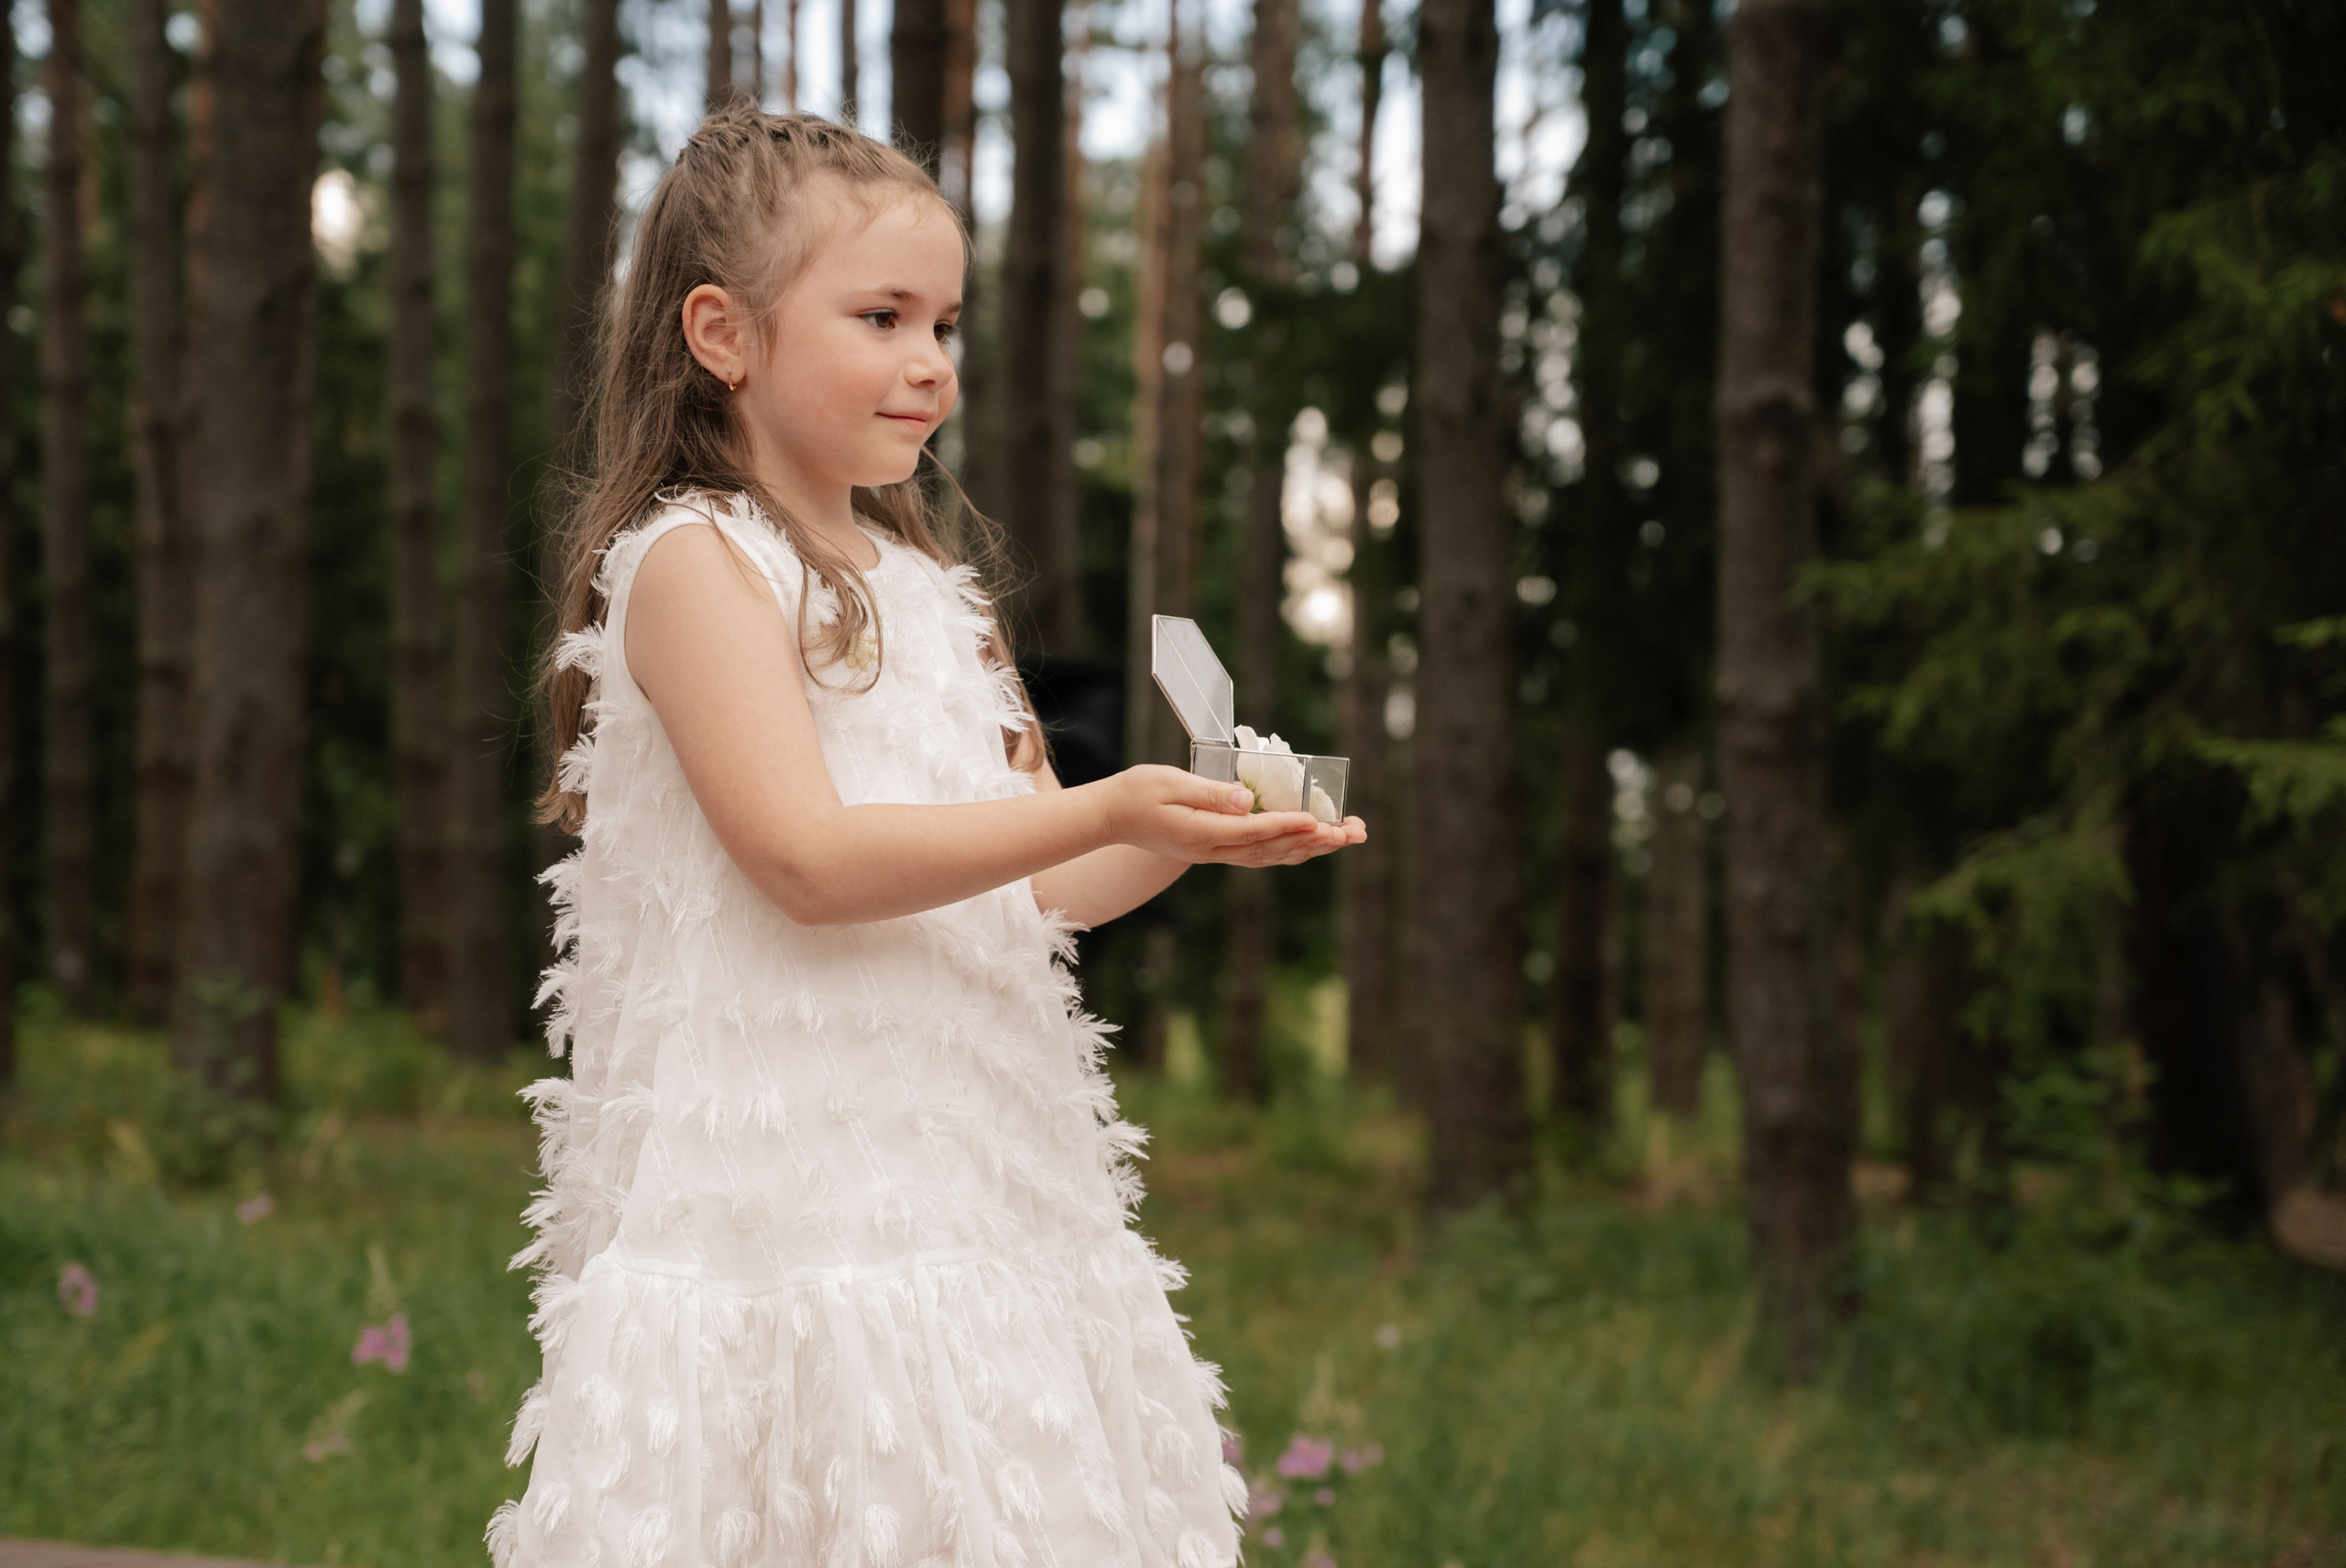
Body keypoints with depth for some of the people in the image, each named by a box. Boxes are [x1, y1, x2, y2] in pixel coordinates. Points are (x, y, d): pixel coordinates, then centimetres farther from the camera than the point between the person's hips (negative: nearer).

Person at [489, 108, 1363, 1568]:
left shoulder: (918, 583, 18)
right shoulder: (695, 564, -7)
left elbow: (1025, 884, 20)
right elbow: (806, 858, -18)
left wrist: (1189, 831, 1)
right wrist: (1104, 813, -24)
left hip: (966, 1162, 8)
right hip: (785, 1170, -8)